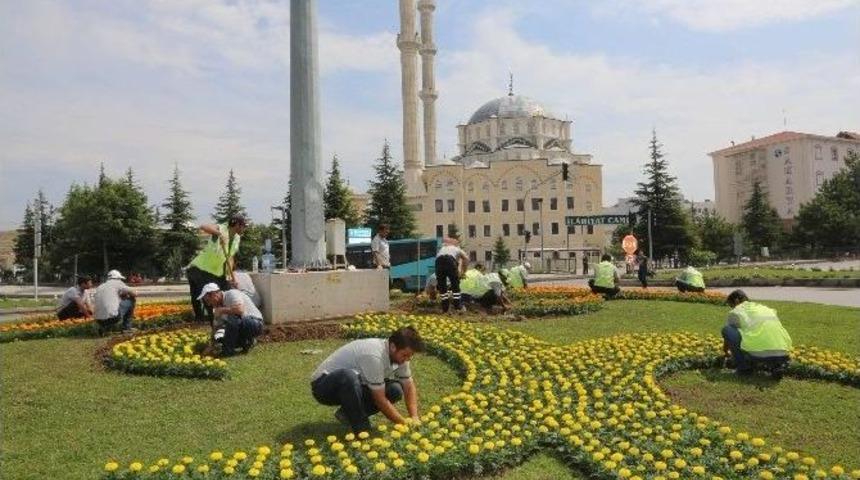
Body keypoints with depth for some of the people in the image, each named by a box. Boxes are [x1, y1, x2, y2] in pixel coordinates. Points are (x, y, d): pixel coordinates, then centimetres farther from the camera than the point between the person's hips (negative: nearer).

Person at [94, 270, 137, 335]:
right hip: (113, 316, -7)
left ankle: (103, 327, 12)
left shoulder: (99, 287, 24)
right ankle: (127, 327, 14)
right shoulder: (117, 282, 8)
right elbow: (134, 294, 5)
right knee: (131, 300, 15)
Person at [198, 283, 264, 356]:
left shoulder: (232, 294, -15)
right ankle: (248, 341, 11)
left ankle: (228, 350, -16)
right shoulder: (218, 306, 8)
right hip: (242, 328, 9)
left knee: (232, 317, -32)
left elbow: (240, 309, -34)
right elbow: (216, 327, 13)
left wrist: (223, 310, -20)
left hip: (256, 323, -9)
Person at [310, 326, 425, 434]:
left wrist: (414, 418, -11)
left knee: (395, 390, -11)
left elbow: (409, 386, 2)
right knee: (349, 376, -41)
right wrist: (404, 424, -19)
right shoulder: (374, 355, -33)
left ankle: (347, 414, 4)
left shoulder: (399, 355, -7)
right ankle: (361, 430, -23)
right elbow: (380, 400, -27)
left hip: (353, 385, 8)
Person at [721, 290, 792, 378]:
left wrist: (726, 352, 46)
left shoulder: (737, 311, 13)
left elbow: (727, 333, 25)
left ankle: (744, 367, 9)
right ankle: (776, 366, 12)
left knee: (727, 330, 10)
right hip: (782, 356, 6)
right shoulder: (765, 308, 29)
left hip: (757, 355, -6)